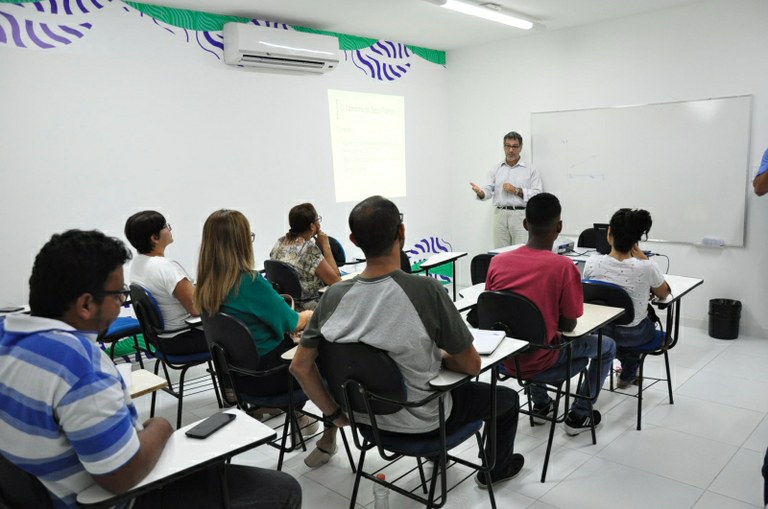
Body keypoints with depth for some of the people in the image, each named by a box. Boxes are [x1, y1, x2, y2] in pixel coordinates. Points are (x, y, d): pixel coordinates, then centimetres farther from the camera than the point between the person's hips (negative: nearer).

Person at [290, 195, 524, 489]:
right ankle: (496, 469, 48)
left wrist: (333, 413, 4)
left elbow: (300, 367, -10)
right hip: (423, 420, -4)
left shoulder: (334, 296, -17)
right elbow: (471, 366, -19)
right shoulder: (426, 290, -30)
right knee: (506, 398, 24)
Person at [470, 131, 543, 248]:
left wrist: (516, 190, -11)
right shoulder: (496, 169, 14)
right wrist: (480, 192, -18)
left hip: (521, 215, -2)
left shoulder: (530, 170, 5)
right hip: (500, 215, 3)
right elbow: (489, 190, 5)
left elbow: (537, 194, -3)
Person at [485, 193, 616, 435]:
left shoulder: (497, 261, -9)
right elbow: (568, 326, -12)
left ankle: (541, 404, 45)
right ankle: (579, 416, 27)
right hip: (540, 362, -4)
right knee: (607, 346, 21)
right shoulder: (564, 266, -20)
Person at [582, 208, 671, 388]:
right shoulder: (645, 268, -26)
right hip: (633, 335, -1)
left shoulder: (592, 263, -21)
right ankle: (627, 375, 47)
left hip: (601, 329, 1)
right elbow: (664, 293, -3)